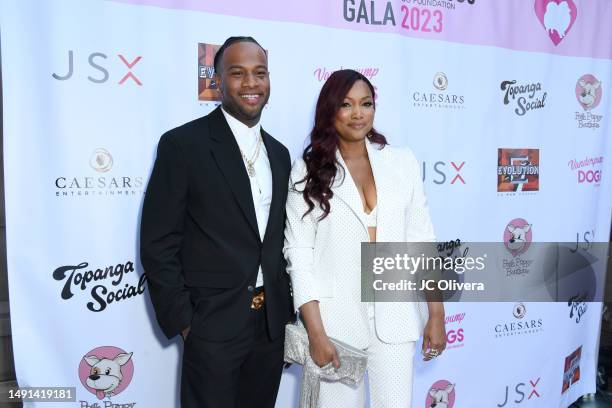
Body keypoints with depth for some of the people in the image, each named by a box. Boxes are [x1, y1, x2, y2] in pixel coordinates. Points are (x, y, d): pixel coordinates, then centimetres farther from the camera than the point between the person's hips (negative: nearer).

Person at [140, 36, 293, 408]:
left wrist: (286, 311, 10)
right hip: (213, 323, -5)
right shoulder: (183, 144, -10)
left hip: (272, 323, 6)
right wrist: (182, 321, -10)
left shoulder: (278, 153, 9)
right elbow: (158, 244, -10)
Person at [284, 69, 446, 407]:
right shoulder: (308, 171, -3)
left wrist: (436, 314, 3)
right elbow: (299, 252, -5)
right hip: (336, 317, -1)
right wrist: (316, 332, -10)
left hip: (395, 315, 2)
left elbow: (421, 239, 4)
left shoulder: (402, 162, 2)